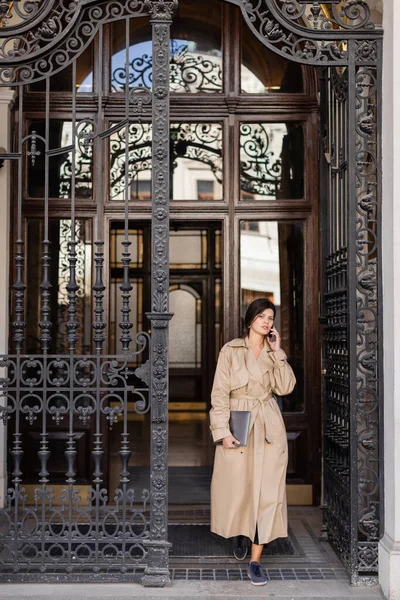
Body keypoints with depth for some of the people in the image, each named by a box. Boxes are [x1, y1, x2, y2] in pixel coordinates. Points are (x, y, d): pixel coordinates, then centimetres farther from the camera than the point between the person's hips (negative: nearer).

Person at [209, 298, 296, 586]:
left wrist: (277, 351, -9)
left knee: (267, 491, -3)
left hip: (269, 428, 2)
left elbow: (286, 387, -6)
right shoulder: (231, 350, -2)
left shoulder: (274, 354, 8)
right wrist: (223, 431, -13)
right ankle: (240, 536, 38)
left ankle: (256, 560, 4)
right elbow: (220, 393, -5)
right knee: (237, 488, 8)